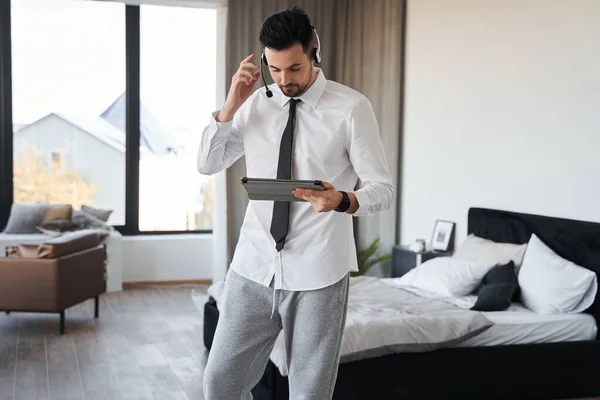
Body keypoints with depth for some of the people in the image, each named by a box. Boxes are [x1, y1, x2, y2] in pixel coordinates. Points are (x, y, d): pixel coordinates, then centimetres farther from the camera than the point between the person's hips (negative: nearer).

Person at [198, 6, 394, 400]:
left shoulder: (352, 108, -8)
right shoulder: (255, 104, 6)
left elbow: (383, 189, -7)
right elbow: (207, 164, 8)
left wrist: (343, 201, -29)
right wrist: (231, 104, -6)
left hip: (318, 274, -3)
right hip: (254, 267, 4)